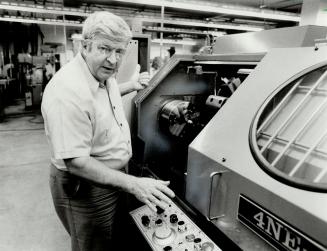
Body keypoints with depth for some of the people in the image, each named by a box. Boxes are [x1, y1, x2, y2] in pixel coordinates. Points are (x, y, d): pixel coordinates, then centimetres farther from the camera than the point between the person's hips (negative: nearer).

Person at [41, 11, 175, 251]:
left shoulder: (103, 74, -2)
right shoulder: (68, 91, -31)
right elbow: (75, 162, -32)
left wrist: (129, 86, 11)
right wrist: (133, 184, -34)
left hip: (112, 177, 9)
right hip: (85, 187, -8)